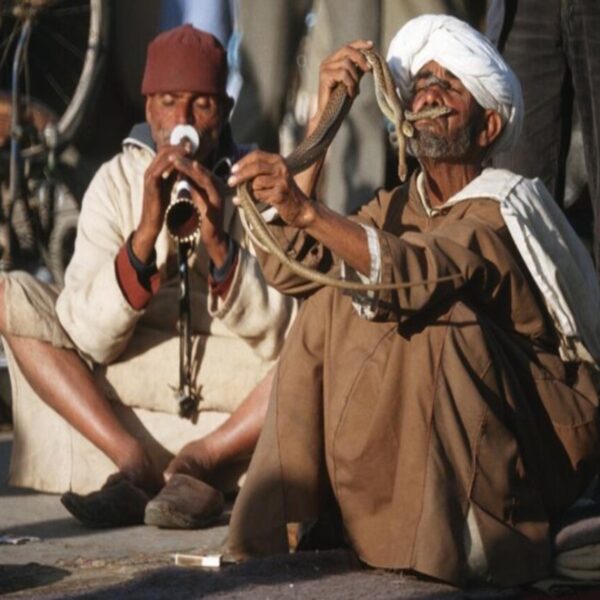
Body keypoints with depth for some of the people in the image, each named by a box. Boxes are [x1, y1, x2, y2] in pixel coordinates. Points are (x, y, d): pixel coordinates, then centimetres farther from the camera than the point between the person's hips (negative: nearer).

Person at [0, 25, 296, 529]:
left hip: (241, 401, -2)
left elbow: (279, 336, -12)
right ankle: (132, 460, -24)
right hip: (131, 386, 2)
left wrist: (219, 243, -26)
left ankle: (202, 459, -25)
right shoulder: (118, 181, -1)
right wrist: (145, 235, -26)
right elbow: (88, 336, -12)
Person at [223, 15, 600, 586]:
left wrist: (307, 211, -50)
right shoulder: (396, 208, 6)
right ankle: (298, 507, -9)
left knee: (442, 317, -30)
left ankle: (469, 531, -24)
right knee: (329, 301, -8)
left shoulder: (501, 212, -15)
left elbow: (416, 274, -36)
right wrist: (323, 116, -11)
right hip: (427, 434, 6)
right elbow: (286, 266, -10)